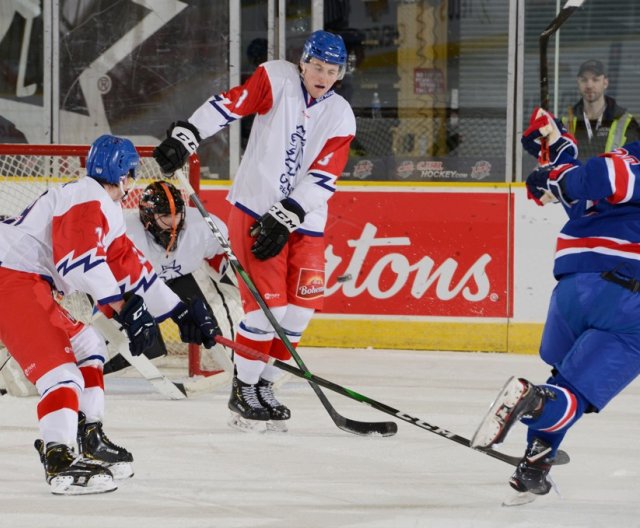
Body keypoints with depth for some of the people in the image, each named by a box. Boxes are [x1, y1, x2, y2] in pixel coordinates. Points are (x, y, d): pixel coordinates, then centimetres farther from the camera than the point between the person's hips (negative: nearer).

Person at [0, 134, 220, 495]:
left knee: (87, 347, 18)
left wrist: (181, 312, 23)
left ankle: (89, 438, 20)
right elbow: (81, 259, -25)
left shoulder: (107, 211, 22)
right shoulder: (88, 199, -11)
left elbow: (131, 266, 24)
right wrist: (125, 307, -28)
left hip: (30, 284, 11)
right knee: (56, 359, -20)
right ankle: (60, 460, -30)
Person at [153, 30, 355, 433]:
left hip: (304, 221, 4)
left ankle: (264, 385, 20)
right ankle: (243, 392, 4)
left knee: (300, 309, 3)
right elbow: (229, 104, -14)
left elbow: (322, 179, -7)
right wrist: (186, 136, -27)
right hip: (255, 209, -4)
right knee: (268, 305, -10)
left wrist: (285, 218, -17)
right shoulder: (277, 79, -5)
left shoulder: (340, 117, 1)